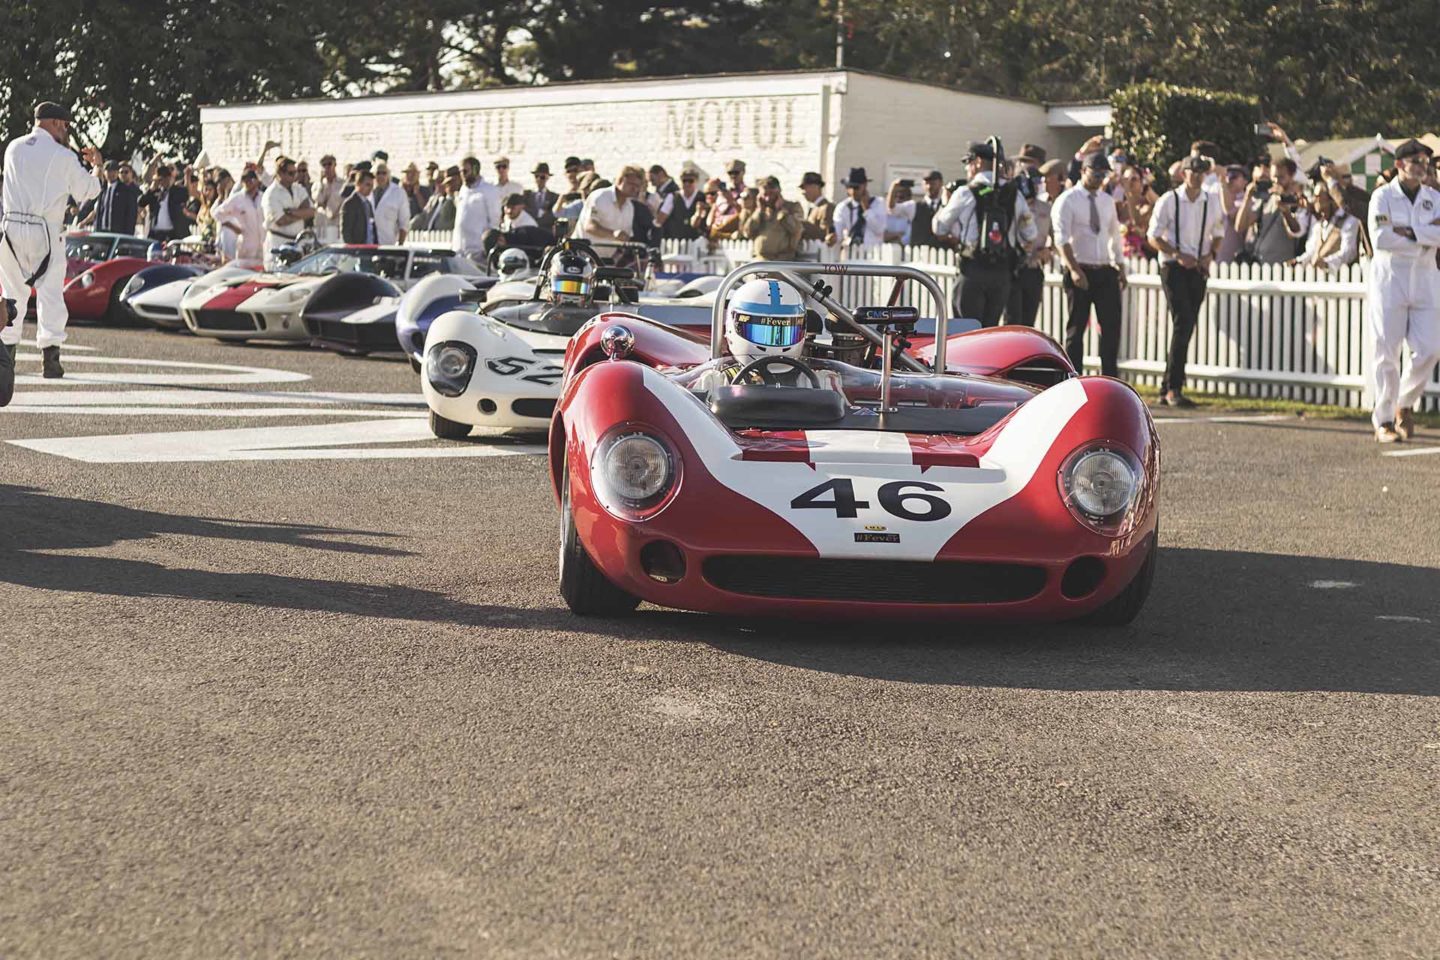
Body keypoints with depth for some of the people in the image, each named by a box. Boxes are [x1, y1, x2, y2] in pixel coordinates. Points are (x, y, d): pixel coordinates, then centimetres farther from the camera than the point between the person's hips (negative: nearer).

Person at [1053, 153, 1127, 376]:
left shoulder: (1108, 201, 12)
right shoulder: (1068, 200, -6)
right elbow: (1062, 238, -14)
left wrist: (1120, 268, 12)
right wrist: (1074, 270, -24)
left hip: (1106, 271, 5)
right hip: (1080, 272, -5)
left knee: (1112, 325, 1)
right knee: (1076, 328, 1)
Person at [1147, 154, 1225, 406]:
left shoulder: (1213, 201, 7)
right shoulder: (1169, 200, -5)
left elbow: (1218, 234, 18)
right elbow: (1153, 236, -4)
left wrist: (1210, 255, -1)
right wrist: (1179, 254, -16)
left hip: (1199, 270, 5)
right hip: (1173, 268, -5)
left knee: (1187, 328, 6)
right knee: (1183, 323, -18)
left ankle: (1167, 389, 16)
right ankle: (1174, 388, -16)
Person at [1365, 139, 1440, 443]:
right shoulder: (1383, 196, -1)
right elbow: (1380, 238, -16)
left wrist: (1408, 231, -16)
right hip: (1389, 278, -4)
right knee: (1385, 352, -5)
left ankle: (1405, 404, 20)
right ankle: (1383, 420, 2)